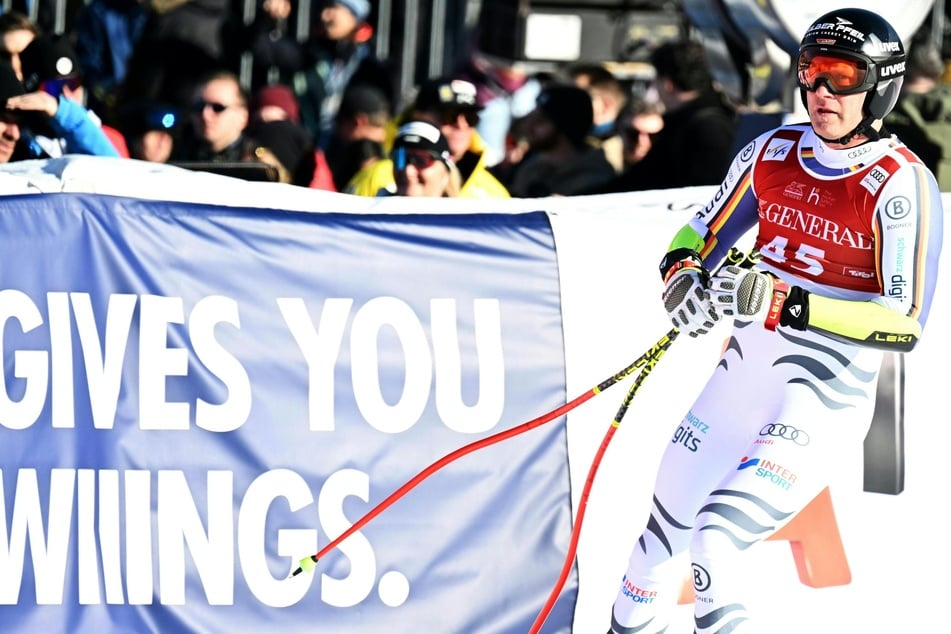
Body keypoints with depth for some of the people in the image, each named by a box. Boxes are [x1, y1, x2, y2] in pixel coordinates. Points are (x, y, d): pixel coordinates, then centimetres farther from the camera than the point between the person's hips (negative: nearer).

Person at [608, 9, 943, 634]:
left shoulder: (902, 187, -15)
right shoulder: (772, 154, 3)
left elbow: (906, 322, -21)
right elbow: (700, 237, 14)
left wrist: (790, 304, -28)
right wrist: (683, 278, -10)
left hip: (825, 400, -6)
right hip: (742, 373, 6)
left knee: (716, 542, -21)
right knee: (664, 529, 16)